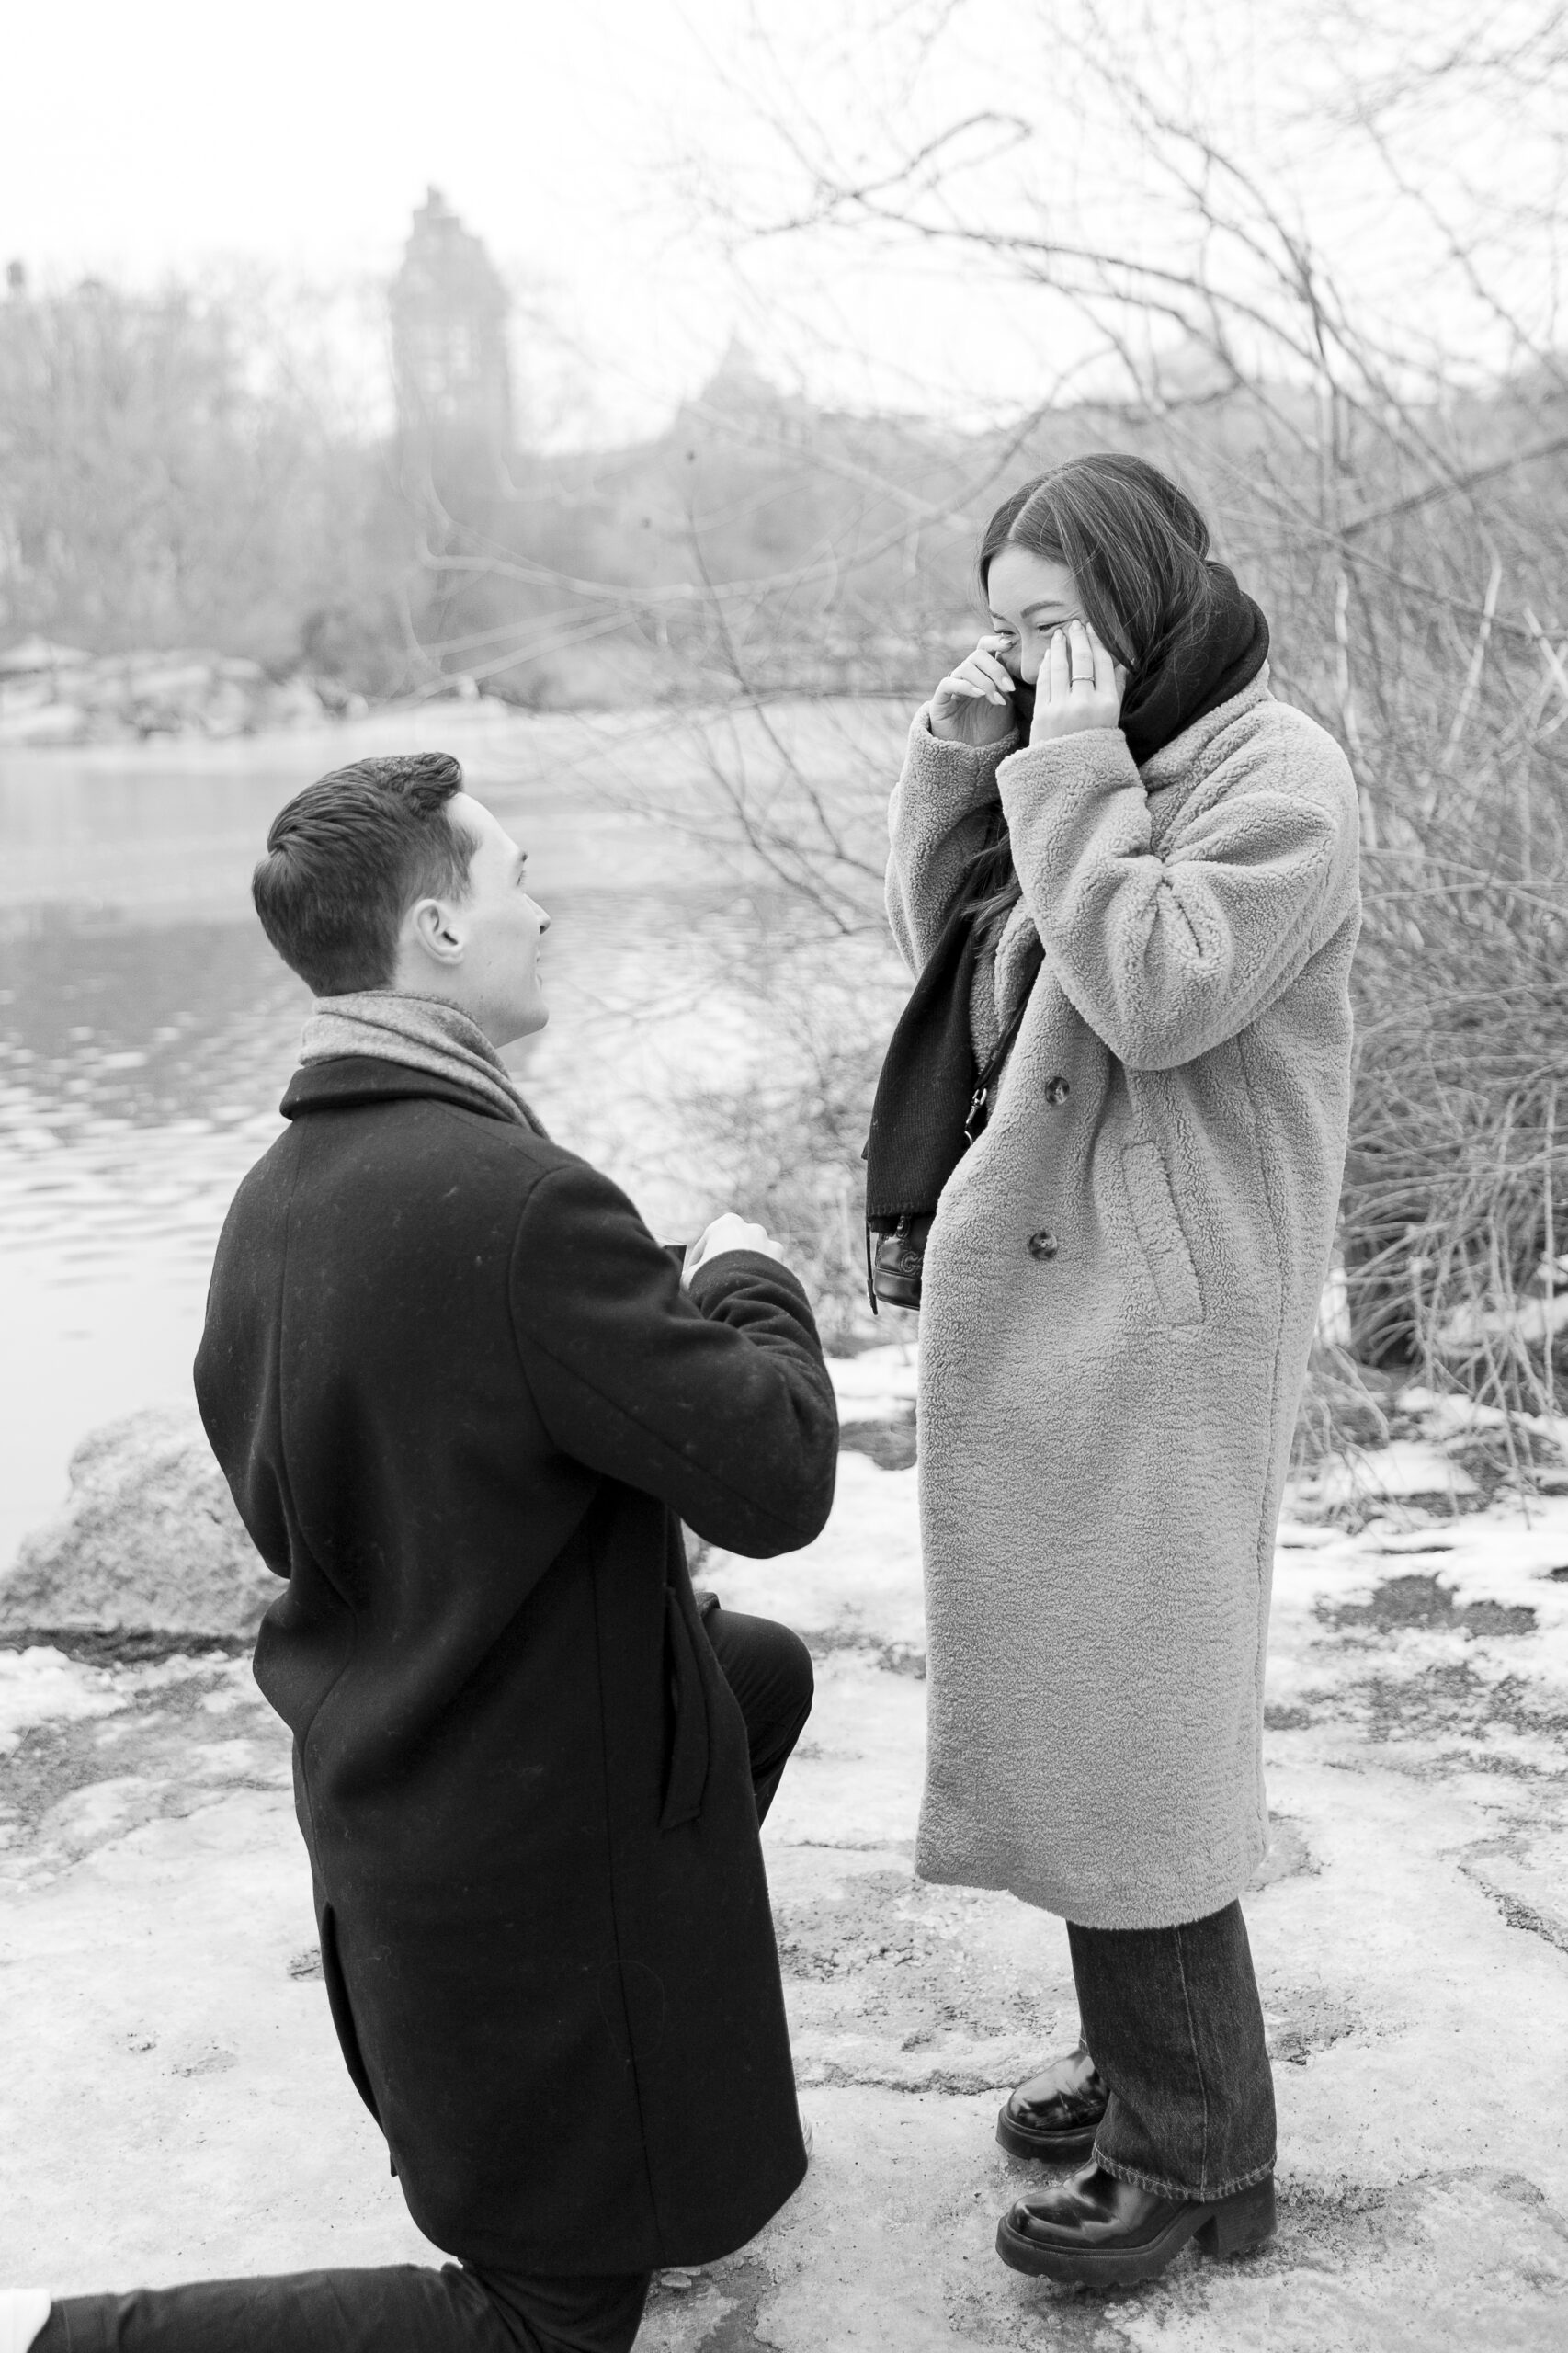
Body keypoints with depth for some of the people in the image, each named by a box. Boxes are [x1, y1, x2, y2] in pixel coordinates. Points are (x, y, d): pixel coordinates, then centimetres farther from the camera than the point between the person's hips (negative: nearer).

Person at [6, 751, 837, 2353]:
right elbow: (777, 1481, -24)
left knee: (768, 1676, 29)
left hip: (378, 1782, 8)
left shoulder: (274, 1194, -4)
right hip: (533, 1830, -8)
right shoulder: (522, 1202, -31)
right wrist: (749, 1281, -5)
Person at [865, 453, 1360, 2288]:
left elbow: (1159, 996, -22)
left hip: (1154, 1325, -8)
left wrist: (1076, 764, -19)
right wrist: (964, 748, 1)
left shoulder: (1277, 777, -12)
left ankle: (1194, 2154, 15)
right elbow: (934, 938, 12)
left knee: (1126, 1722, -1)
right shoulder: (1077, 763, 12)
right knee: (1076, 1706, 16)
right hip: (1034, 1296, 8)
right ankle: (1141, 2058, 32)